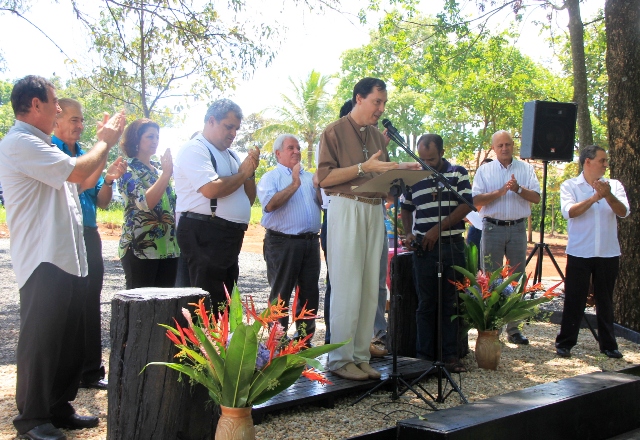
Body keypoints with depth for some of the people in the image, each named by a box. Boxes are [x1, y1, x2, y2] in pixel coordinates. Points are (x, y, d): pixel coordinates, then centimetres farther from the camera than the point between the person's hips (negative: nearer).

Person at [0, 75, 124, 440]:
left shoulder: (37, 145, 20)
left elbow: (81, 179, 23)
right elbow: (78, 172, -21)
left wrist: (105, 143, 17)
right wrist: (105, 143, -4)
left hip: (70, 259, 10)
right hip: (44, 262, -10)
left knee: (71, 340, 14)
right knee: (41, 342, -2)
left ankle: (59, 408, 25)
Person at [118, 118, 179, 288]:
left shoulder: (159, 167, 15)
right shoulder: (127, 169, -4)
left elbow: (172, 200, 22)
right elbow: (145, 203, -19)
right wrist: (166, 174, -24)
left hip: (169, 247, 6)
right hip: (140, 249, -6)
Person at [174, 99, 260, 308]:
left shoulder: (231, 155, 19)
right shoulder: (194, 149, -6)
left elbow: (249, 199, 20)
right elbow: (211, 189, -22)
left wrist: (251, 171, 2)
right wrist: (243, 173, -6)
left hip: (230, 236, 9)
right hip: (204, 236, -9)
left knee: (226, 303, 12)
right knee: (209, 306, -7)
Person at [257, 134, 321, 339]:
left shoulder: (309, 177, 18)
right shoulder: (271, 177, 2)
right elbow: (270, 205, -15)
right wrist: (293, 185, -17)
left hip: (310, 241, 5)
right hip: (283, 242, -5)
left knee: (309, 294, 9)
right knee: (280, 295, 1)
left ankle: (305, 338, 20)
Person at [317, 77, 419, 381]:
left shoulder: (378, 136, 19)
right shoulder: (335, 132, -1)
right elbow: (325, 178, -10)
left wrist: (400, 172, 3)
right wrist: (365, 166, -16)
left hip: (375, 211, 6)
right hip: (346, 209, -6)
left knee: (370, 288, 4)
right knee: (347, 288, -7)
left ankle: (361, 356, 11)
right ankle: (340, 359, 1)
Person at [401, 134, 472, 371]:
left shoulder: (458, 173, 3)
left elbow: (466, 206, -5)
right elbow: (405, 209, 18)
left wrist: (438, 229, -12)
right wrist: (409, 233, 1)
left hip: (452, 245, -1)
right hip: (423, 248, 1)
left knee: (450, 302, 4)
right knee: (426, 303, 5)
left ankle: (450, 355, 10)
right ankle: (424, 355, 10)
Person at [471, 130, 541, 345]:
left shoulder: (526, 168, 8)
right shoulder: (484, 170, 5)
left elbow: (536, 197, 0)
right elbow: (475, 200, -5)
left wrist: (518, 188, -16)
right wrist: (500, 191, -15)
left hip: (518, 228, 1)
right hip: (493, 228, -1)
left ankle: (513, 329, 12)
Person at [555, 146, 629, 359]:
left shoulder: (614, 185, 6)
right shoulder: (570, 186, 1)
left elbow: (623, 212, -8)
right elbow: (569, 212, -16)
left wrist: (608, 196, -24)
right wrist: (594, 197, -21)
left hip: (608, 253, 2)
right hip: (579, 253, -2)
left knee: (605, 301, 10)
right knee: (574, 300, 2)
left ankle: (608, 345, 19)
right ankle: (565, 343, 10)